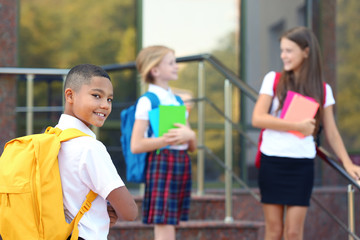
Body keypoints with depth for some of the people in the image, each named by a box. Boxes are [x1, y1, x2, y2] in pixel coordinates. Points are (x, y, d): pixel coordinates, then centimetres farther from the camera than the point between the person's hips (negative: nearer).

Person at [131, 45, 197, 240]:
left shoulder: (177, 101, 17)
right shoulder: (147, 101, -4)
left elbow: (193, 147, 17)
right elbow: (136, 145, -13)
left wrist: (189, 135, -5)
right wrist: (167, 139, -20)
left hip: (182, 163, 7)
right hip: (161, 162, -7)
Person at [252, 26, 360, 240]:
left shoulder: (322, 90, 6)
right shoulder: (273, 80, 3)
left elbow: (331, 132, 9)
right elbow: (258, 118, -8)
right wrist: (297, 126, -13)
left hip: (302, 165, 0)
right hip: (272, 162, 0)